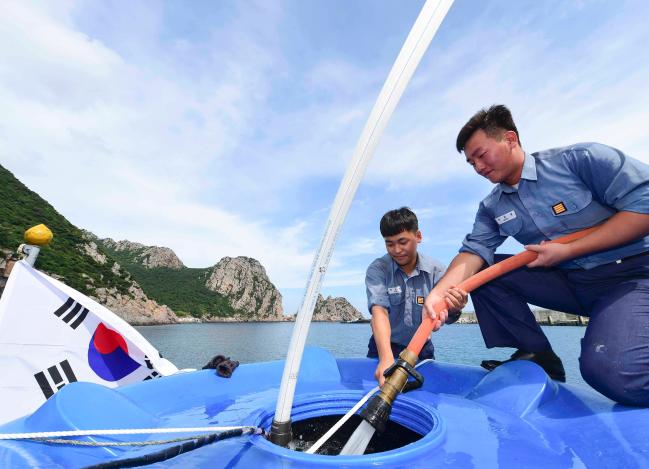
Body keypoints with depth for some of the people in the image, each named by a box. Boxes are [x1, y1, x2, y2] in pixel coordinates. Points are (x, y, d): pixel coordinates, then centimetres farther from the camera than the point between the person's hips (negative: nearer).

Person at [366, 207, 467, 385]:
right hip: (385, 349, -1)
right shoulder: (377, 269, -13)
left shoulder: (435, 270, -8)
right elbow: (379, 311, -25)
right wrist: (386, 358, -38)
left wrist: (453, 310, -41)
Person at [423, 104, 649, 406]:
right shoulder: (491, 208, 0)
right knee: (481, 271, -11)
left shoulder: (580, 158, -12)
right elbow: (474, 252, -12)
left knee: (610, 372, -31)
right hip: (570, 282, 6)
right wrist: (440, 291, -30)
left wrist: (567, 250, -19)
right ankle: (538, 356, -2)